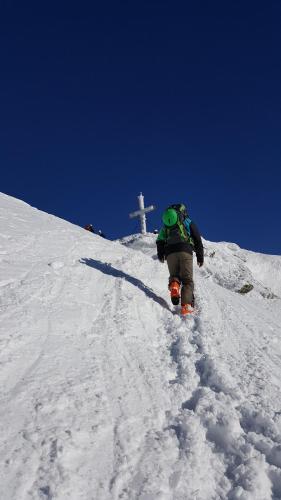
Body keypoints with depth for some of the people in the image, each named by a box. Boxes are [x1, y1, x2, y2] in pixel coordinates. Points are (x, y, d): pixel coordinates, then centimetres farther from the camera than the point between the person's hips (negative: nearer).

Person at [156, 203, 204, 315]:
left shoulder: (166, 225, 24)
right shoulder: (188, 222, 17)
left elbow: (160, 241, 15)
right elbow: (197, 240, 12)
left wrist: (160, 255, 25)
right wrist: (200, 256, 15)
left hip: (170, 253, 2)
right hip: (185, 251, -2)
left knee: (174, 275, 18)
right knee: (187, 280, -2)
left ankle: (174, 285, -18)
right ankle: (186, 305, -19)